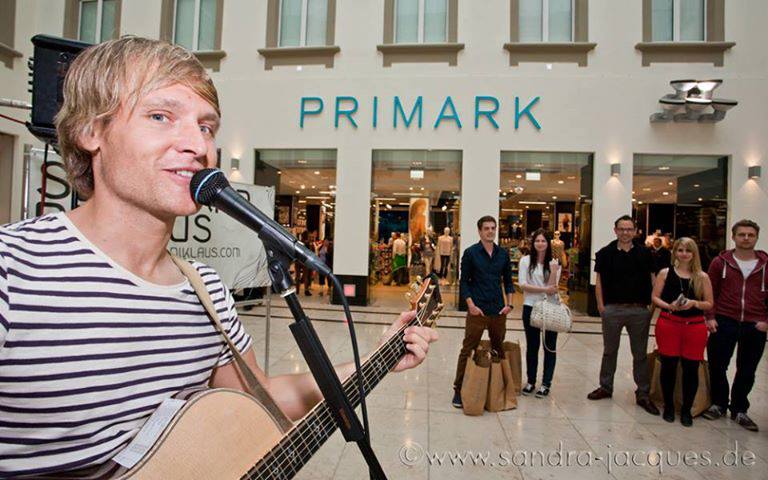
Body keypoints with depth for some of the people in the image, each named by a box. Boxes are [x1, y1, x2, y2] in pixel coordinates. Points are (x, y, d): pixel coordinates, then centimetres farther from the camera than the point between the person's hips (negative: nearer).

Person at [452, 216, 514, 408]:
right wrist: (471, 305, -12)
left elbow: (508, 280, 14)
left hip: (499, 311, 4)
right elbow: (464, 282, -3)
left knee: (499, 350, 14)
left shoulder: (503, 254, 8)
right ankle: (459, 389, 10)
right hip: (477, 311, -4)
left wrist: (509, 304, 3)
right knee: (468, 350, 0)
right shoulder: (471, 253, -3)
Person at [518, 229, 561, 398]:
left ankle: (546, 383, 16)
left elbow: (553, 288, -4)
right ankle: (531, 381, 23)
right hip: (530, 308, 0)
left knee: (550, 346, 4)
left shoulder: (554, 263, 3)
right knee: (532, 346, 10)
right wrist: (544, 290, -15)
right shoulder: (526, 261, 0)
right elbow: (522, 285, -8)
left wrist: (554, 271, -17)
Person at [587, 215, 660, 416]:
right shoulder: (605, 253, 0)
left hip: (639, 310, 0)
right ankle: (605, 387, 27)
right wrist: (601, 305, -6)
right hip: (612, 309, 0)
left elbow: (652, 280, 6)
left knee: (640, 354, 10)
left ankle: (643, 394, 21)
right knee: (609, 351, 13)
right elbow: (599, 281, 1)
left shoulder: (644, 253, 3)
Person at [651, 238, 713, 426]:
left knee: (691, 368, 3)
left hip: (695, 326, 1)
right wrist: (670, 306, -14)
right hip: (668, 324, -1)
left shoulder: (702, 277, 6)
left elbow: (709, 304, 6)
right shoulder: (665, 273, 5)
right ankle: (668, 407, 21)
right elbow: (654, 297, 3)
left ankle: (686, 410, 21)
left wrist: (694, 303, -13)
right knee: (668, 366, 4)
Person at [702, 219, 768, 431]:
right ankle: (718, 404, 25)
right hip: (724, 323, -1)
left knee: (747, 371, 11)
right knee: (717, 366, 5)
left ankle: (739, 410, 28)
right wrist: (710, 317, -4)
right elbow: (710, 292, 4)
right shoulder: (720, 262, 1)